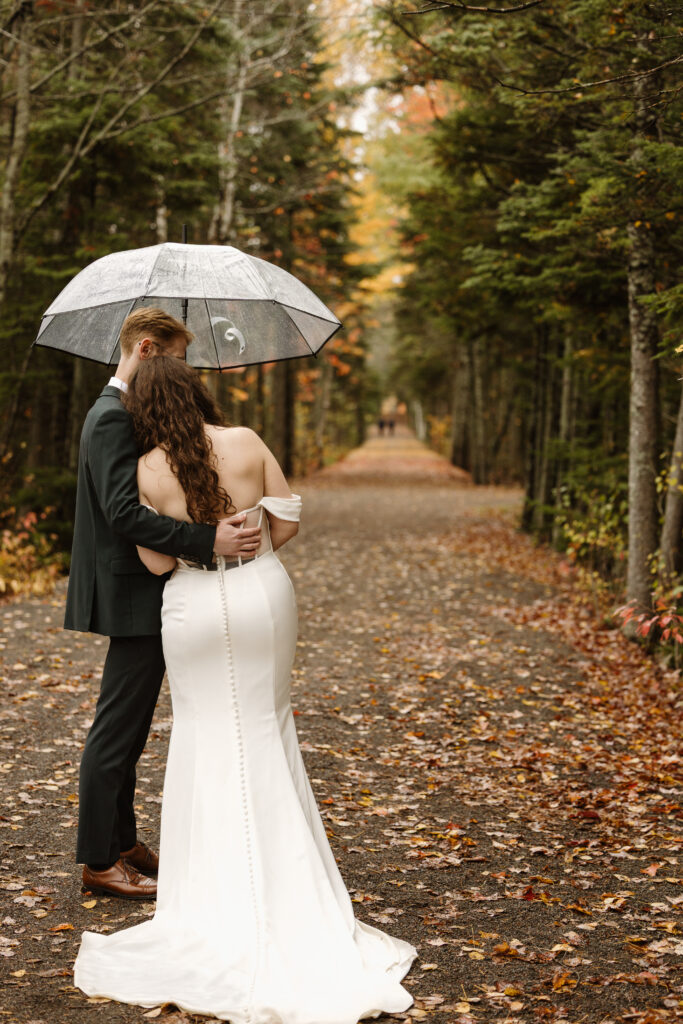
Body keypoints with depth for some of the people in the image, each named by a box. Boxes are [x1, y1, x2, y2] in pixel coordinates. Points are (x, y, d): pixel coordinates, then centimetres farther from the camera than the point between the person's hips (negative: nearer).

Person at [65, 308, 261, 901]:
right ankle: (100, 860, 6)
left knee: (125, 729, 17)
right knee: (117, 729, -3)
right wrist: (209, 540, -33)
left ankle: (121, 842, 27)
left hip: (141, 595, 11)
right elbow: (125, 511, -29)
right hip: (134, 597, -11)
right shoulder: (115, 418, -18)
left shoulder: (122, 413, 15)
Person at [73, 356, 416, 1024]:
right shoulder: (247, 443, -6)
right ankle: (277, 872, 19)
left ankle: (216, 882, 16)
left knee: (206, 734, 12)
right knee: (264, 730, 14)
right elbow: (287, 519, 0)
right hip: (263, 596, 2)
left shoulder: (149, 472, -10)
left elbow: (157, 560, -7)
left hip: (194, 609, -1)